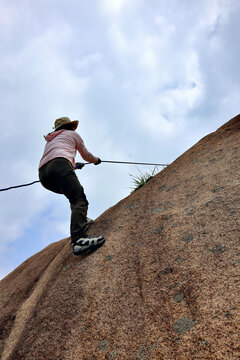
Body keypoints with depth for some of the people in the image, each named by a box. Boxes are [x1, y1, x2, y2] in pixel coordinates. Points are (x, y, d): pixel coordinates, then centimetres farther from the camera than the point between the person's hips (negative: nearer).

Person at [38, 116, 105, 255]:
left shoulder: (50, 140, 40)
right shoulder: (72, 134, 26)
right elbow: (86, 155, 31)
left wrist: (74, 165, 60)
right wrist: (96, 160, 52)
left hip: (43, 174, 7)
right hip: (60, 166, -7)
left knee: (75, 194, 28)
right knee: (80, 200, -22)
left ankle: (81, 222, 14)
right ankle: (78, 240, -43)